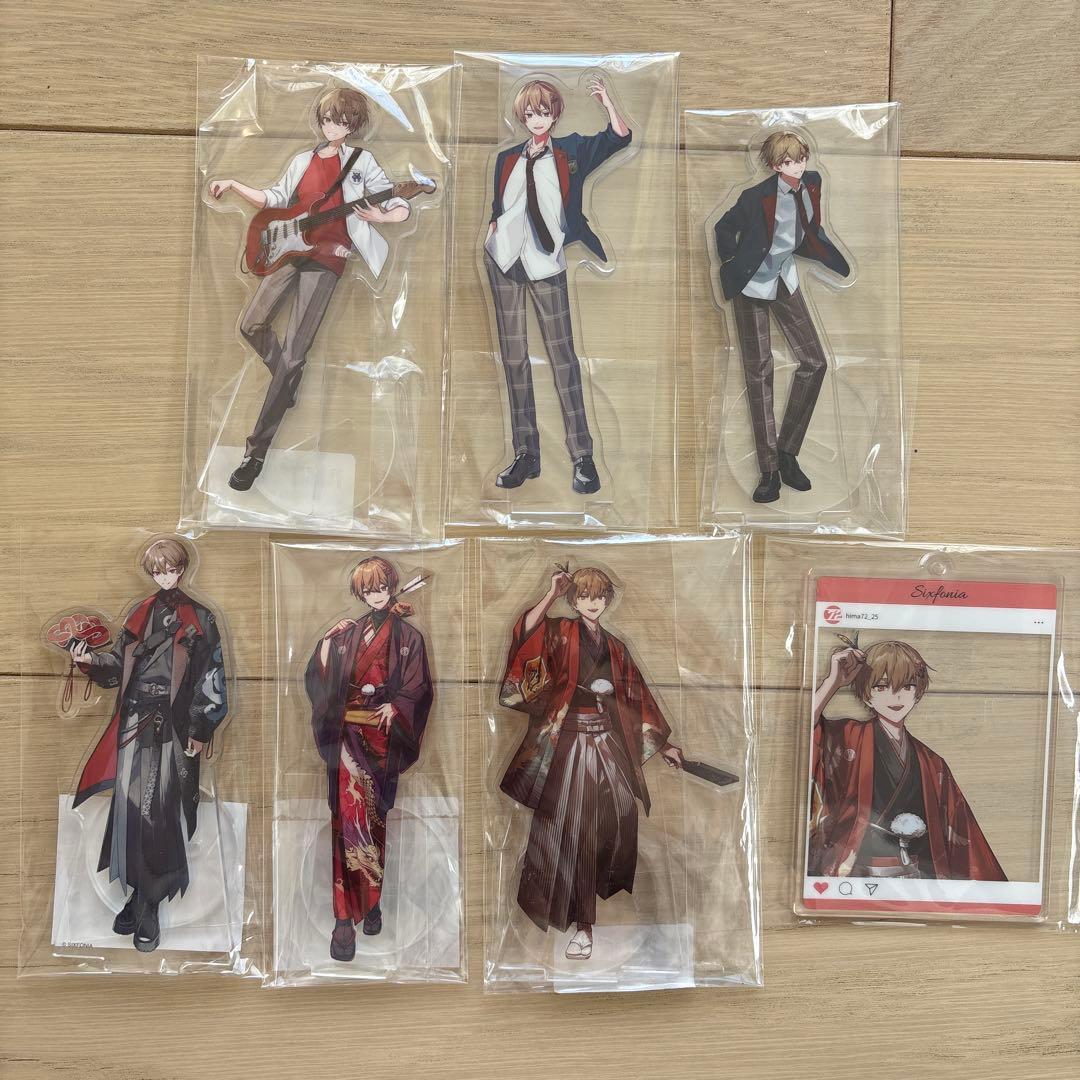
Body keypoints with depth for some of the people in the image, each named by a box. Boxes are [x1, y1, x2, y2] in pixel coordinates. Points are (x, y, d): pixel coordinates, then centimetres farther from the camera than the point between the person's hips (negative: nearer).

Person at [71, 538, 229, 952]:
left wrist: (201, 730, -6)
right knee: (131, 805, 1)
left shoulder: (199, 619, 2)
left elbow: (211, 678, -1)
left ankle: (148, 905, 3)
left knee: (162, 811, -5)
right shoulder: (140, 614, 13)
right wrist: (90, 660, -8)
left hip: (174, 727, -4)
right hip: (135, 721, 4)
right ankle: (140, 894, 12)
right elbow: (120, 664, 13)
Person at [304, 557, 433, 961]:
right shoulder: (348, 633, 8)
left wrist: (394, 707, -15)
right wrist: (326, 642, -9)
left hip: (382, 735, 0)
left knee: (374, 819, 9)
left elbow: (418, 688, 0)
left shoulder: (409, 636, 5)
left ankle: (371, 902, 24)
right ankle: (344, 919, -8)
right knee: (347, 819, -8)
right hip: (348, 734, 0)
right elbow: (319, 678, 3)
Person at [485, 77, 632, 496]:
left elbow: (620, 138, -7)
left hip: (546, 265, -3)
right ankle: (525, 455, 8)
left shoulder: (570, 150, 5)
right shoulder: (507, 159, 12)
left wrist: (607, 102, -20)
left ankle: (582, 456, -5)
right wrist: (491, 238, 6)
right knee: (513, 356, 3)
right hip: (503, 261, 3)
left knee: (562, 355, -7)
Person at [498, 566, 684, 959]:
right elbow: (527, 631, -22)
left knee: (618, 820, -3)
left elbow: (635, 697, 18)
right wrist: (553, 592, -20)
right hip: (571, 742, -4)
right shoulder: (562, 633, 1)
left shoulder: (615, 647, 14)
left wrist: (663, 744, 17)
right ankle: (582, 924, 7)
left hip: (608, 743, 4)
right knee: (574, 830, -1)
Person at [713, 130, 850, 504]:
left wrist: (843, 265, 14)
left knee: (813, 363, -2)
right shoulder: (757, 196, -21)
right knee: (759, 373, -4)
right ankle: (769, 471, -1)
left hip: (786, 280, 6)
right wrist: (732, 267, -4)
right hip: (752, 286, -6)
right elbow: (723, 228, -6)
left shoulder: (811, 183, -4)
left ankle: (788, 453, 10)